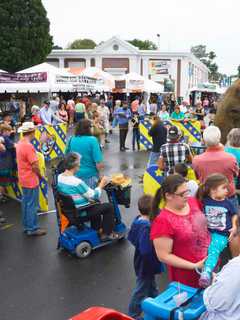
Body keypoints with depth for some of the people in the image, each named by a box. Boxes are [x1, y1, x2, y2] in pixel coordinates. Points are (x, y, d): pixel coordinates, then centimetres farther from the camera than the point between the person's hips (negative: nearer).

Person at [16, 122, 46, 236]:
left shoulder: (19, 144, 6)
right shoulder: (28, 146, -23)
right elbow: (35, 165, -24)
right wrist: (40, 175, -6)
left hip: (24, 179, 9)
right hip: (31, 180, -9)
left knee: (26, 203, 17)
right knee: (32, 205, 1)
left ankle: (26, 226, 28)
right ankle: (32, 228, 11)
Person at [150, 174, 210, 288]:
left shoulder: (193, 202, -6)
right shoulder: (163, 221, -26)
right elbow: (164, 256, -21)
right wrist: (194, 266, -20)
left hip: (210, 264, 6)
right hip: (187, 276, -6)